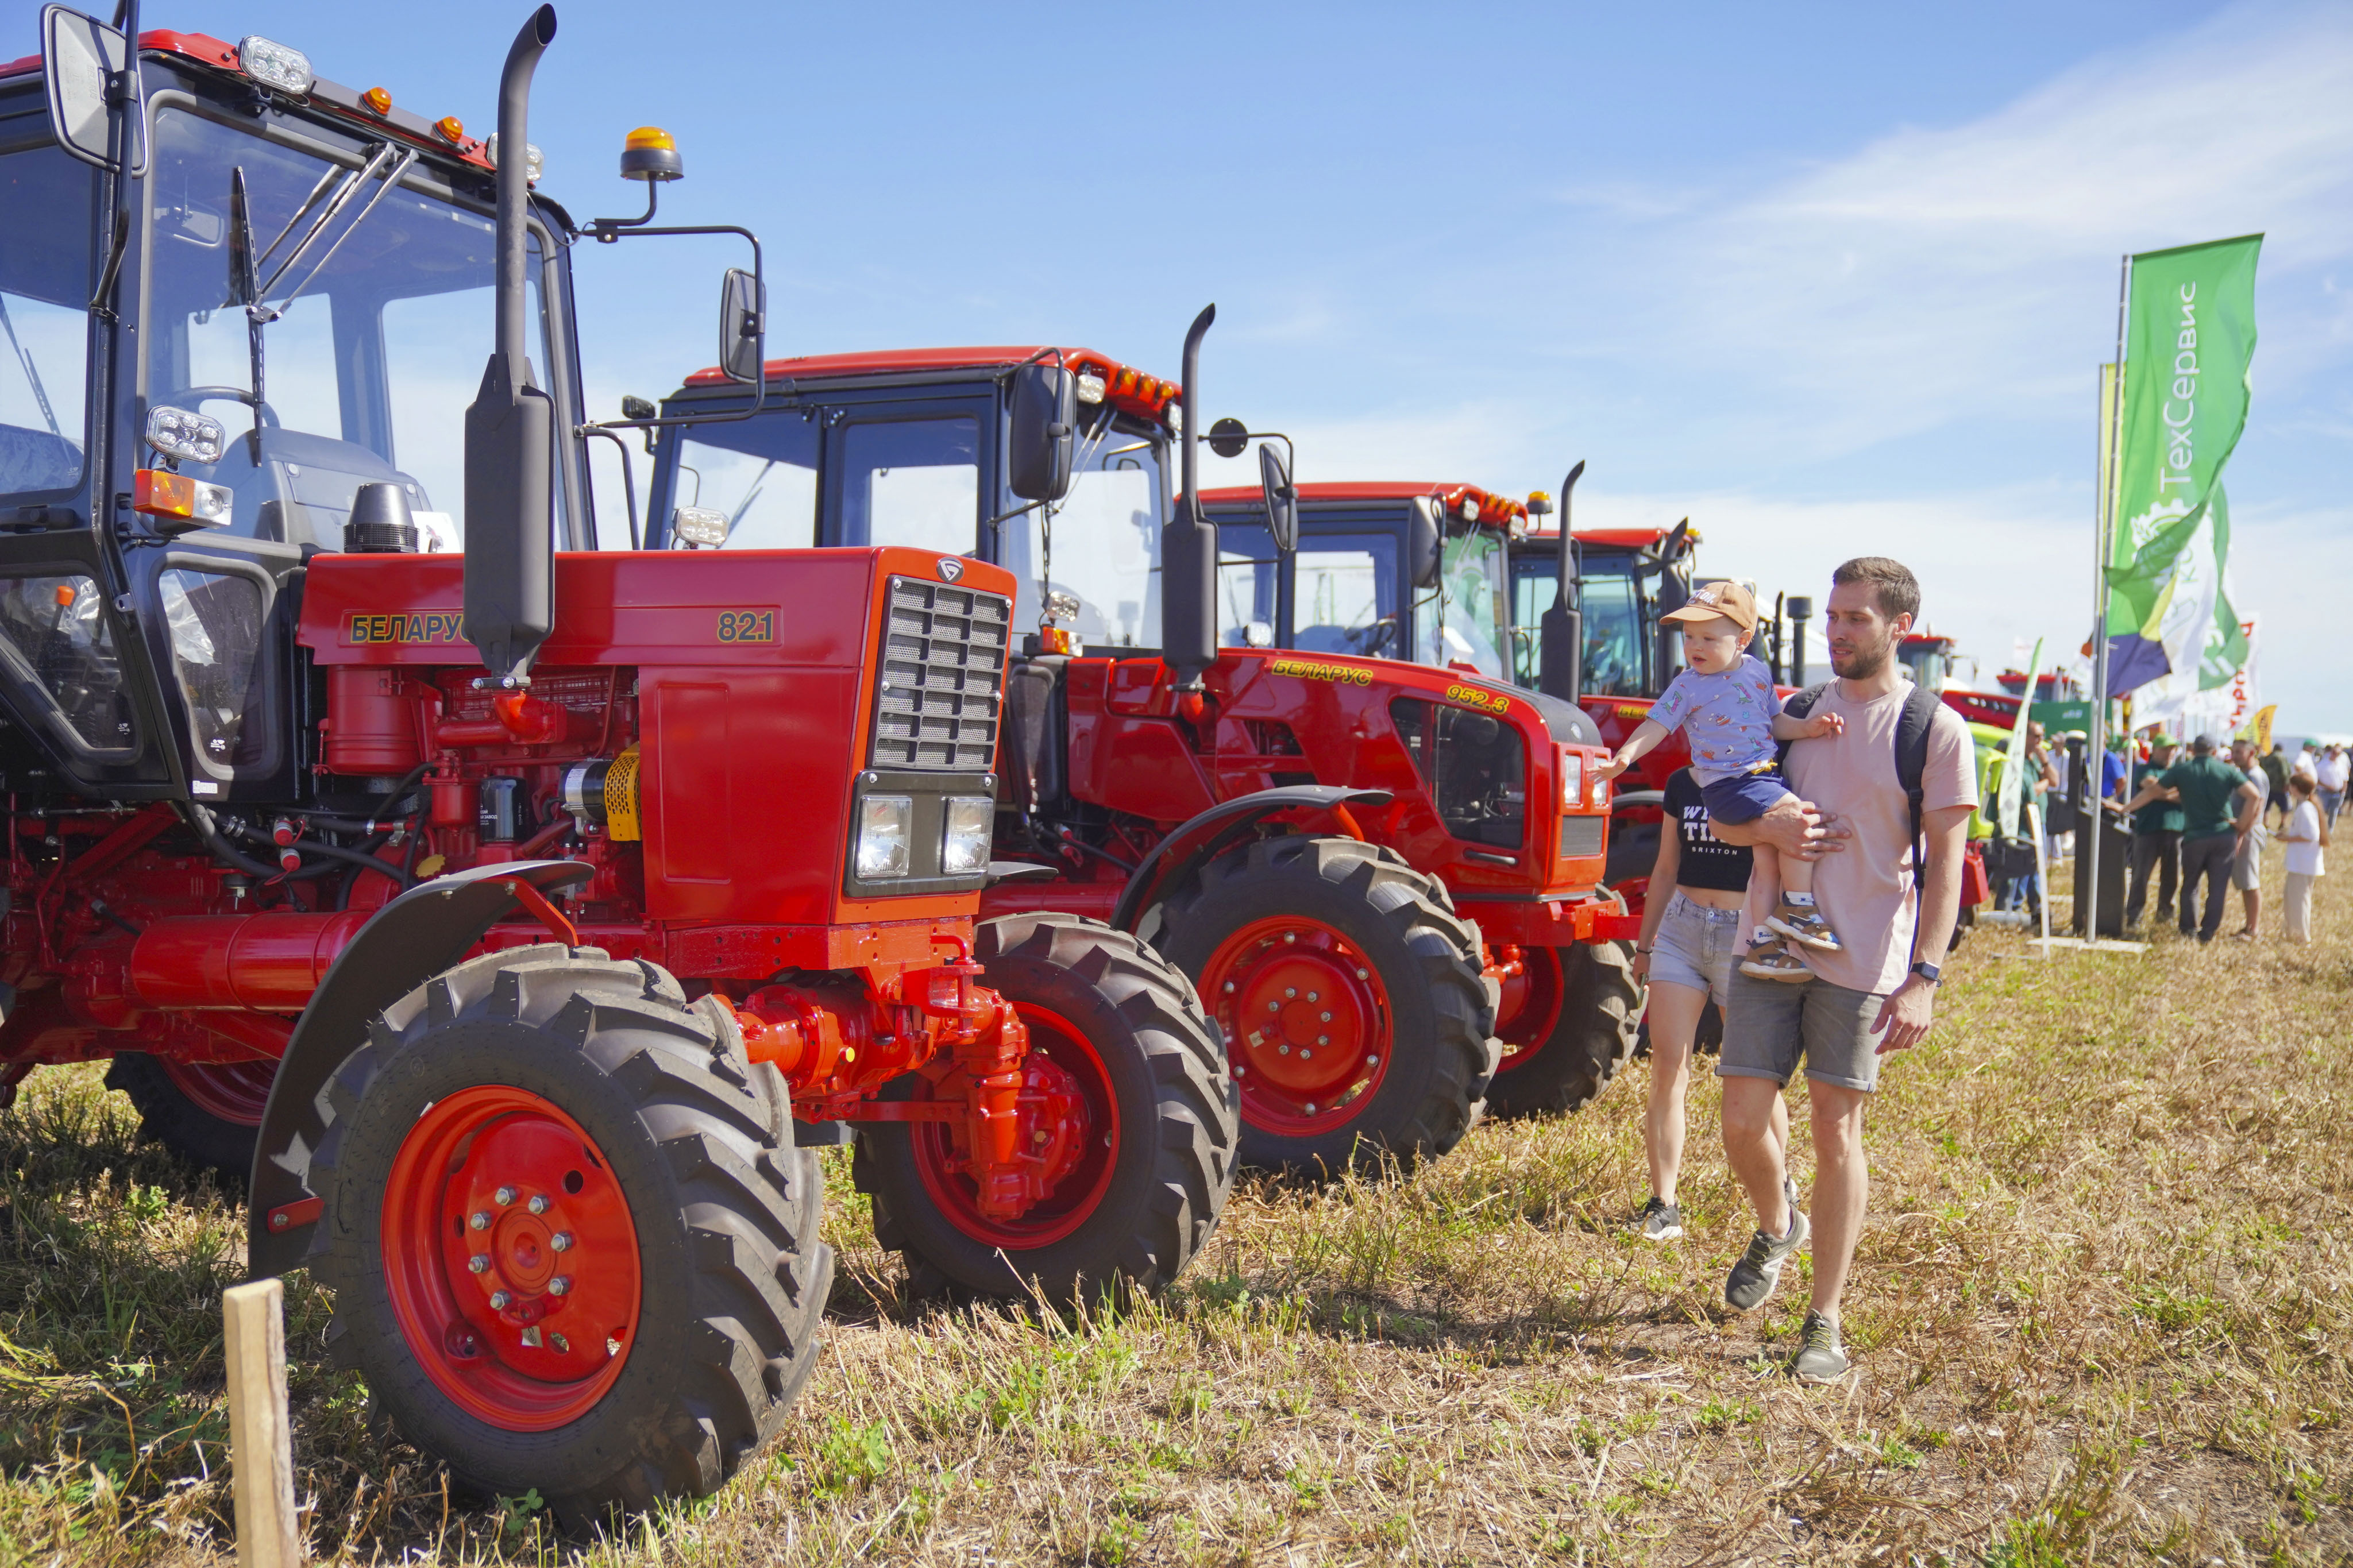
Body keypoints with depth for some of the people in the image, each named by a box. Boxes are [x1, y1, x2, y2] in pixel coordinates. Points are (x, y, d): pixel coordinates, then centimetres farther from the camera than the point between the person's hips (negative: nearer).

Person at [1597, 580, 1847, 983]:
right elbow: (1657, 723, -8)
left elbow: (1775, 721, 19)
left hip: (1767, 774, 6)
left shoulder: (1757, 671, 10)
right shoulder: (1687, 686, -4)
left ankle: (1763, 943, 9)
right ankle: (1798, 908, -8)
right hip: (1730, 782, -6)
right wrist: (1625, 756, -21)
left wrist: (1807, 728, 2)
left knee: (1768, 857, 4)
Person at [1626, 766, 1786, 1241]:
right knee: (1667, 1067, -5)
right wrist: (1645, 943, 19)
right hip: (1681, 930, 4)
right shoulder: (1682, 783, 10)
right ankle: (1663, 1207, 1)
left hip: (1746, 935, -3)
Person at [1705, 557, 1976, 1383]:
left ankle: (1824, 1322, 13)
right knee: (1744, 1122, 0)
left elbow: (1945, 861, -5)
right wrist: (1767, 826, -10)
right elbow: (1722, 821, 15)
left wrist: (1924, 977, -12)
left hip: (1861, 962, -3)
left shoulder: (1934, 729, -2)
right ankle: (1775, 1229, 32)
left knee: (1836, 1131, 2)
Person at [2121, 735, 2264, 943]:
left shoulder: (2182, 770, 0)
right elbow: (2254, 796, -8)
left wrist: (2124, 808, 11)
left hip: (2195, 837, 0)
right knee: (2217, 887, 6)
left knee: (2190, 885, 14)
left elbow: (2152, 791, 2)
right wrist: (2240, 824, -2)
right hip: (2224, 837, 1)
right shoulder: (2228, 771, 2)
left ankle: (2190, 929, 12)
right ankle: (2208, 932, 6)